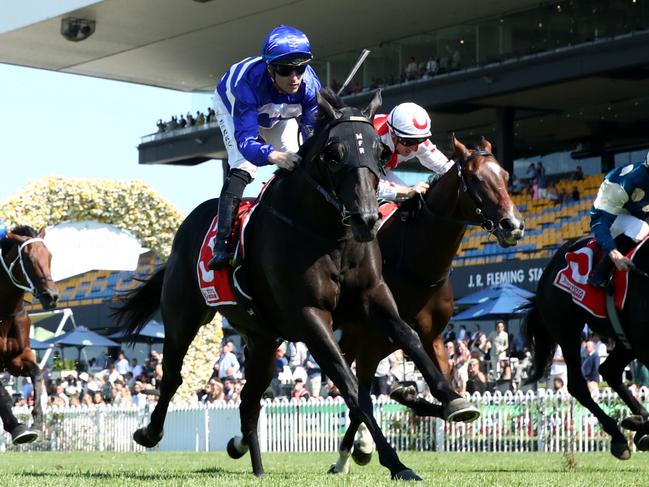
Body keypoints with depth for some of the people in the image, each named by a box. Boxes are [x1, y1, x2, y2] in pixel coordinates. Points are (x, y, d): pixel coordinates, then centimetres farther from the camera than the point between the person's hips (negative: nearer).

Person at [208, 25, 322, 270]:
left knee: (294, 168, -4)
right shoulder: (249, 82, -48)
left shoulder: (310, 84, -36)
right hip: (232, 105, -5)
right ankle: (222, 244, -27)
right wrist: (273, 155, -73)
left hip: (278, 115, 5)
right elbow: (246, 139, -53)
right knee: (242, 168, -23)